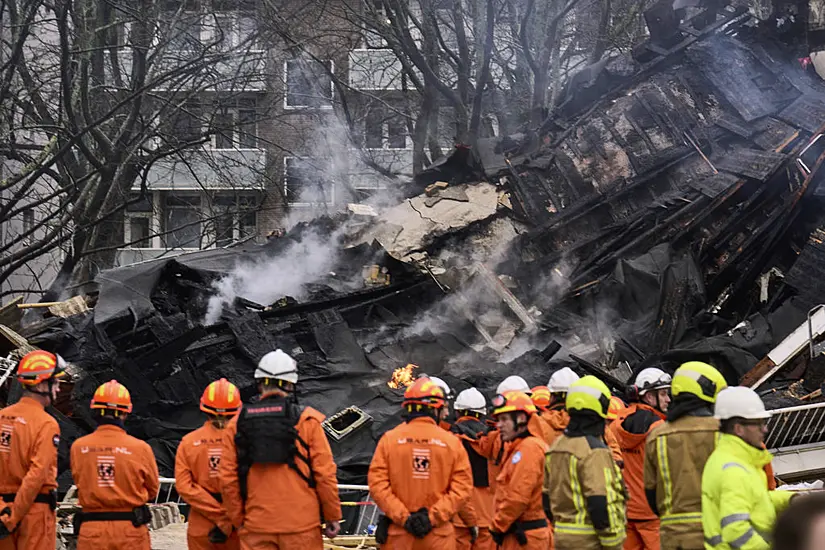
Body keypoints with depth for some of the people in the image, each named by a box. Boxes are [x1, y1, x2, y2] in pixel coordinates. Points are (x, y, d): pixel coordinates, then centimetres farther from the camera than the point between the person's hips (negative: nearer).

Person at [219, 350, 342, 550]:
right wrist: (333, 516, 6)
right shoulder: (307, 420, -3)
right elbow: (325, 473, -4)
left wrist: (238, 521, 13)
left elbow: (227, 479, 2)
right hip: (301, 525, -2)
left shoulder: (237, 424, 3)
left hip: (256, 528, 2)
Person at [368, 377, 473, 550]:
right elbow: (462, 488, -8)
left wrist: (403, 517, -8)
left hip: (398, 533, 1)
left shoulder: (389, 439, -1)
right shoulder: (451, 442, -2)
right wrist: (433, 517, -9)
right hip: (438, 535, -1)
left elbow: (377, 484, -7)